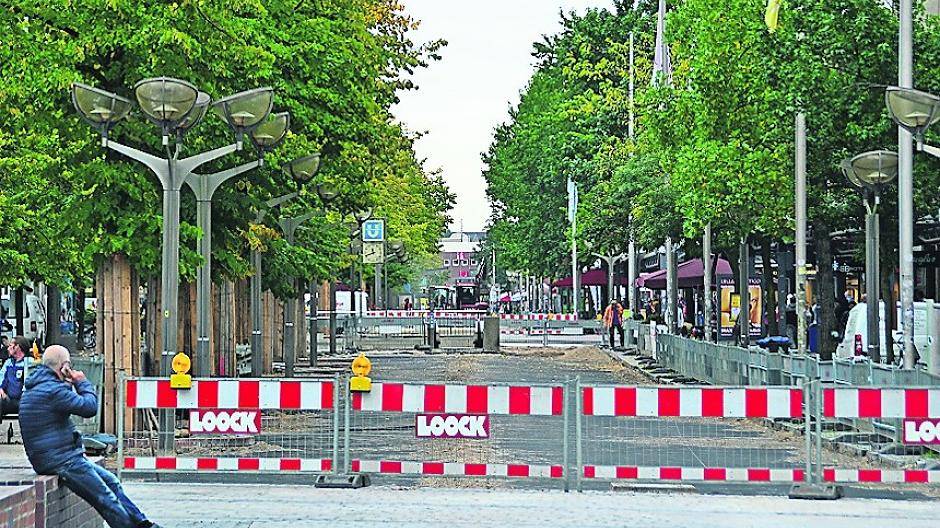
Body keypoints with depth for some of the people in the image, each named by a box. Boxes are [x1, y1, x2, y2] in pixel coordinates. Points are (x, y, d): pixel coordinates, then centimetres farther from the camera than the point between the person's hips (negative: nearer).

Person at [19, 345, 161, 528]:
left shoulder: (35, 388, 14)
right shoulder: (53, 390, -20)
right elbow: (90, 407, -19)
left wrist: (70, 385, 13)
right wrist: (82, 383, -3)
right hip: (60, 462, -11)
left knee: (111, 482, 12)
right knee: (106, 499, -7)